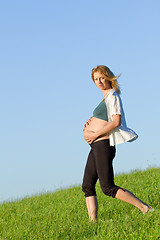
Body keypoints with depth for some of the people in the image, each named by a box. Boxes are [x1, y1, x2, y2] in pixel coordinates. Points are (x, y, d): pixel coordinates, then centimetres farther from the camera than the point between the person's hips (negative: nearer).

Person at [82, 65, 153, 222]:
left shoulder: (113, 96, -9)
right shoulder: (105, 97, 19)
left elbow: (116, 121, -20)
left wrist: (95, 134, -17)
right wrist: (91, 122, 10)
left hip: (103, 144, -10)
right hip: (96, 146, 10)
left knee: (108, 188, -11)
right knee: (87, 187, 5)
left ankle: (146, 209, -8)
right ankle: (93, 222, 5)